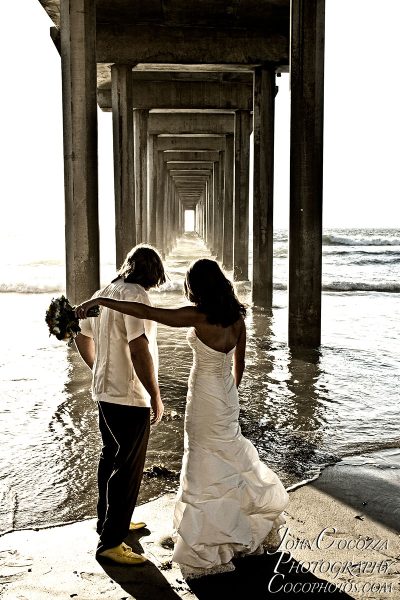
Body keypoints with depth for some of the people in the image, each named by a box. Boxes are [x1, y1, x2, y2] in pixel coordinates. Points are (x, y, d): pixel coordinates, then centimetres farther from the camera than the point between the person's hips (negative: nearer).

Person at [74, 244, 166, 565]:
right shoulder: (136, 296, -19)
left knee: (111, 458, 22)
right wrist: (156, 397, -20)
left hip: (104, 391, 10)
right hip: (130, 397, -10)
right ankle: (110, 542, 8)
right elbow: (139, 350, -26)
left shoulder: (102, 294, 9)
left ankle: (108, 520, 39)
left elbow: (82, 338, 18)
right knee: (128, 468, 0)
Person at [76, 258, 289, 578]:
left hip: (205, 401, -7)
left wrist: (101, 301, -18)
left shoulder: (198, 316, -22)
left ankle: (211, 554, 17)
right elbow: (239, 363, 8)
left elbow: (146, 312, -24)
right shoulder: (237, 317, -2)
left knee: (205, 470, 5)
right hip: (227, 398, 7)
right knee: (230, 456, 24)